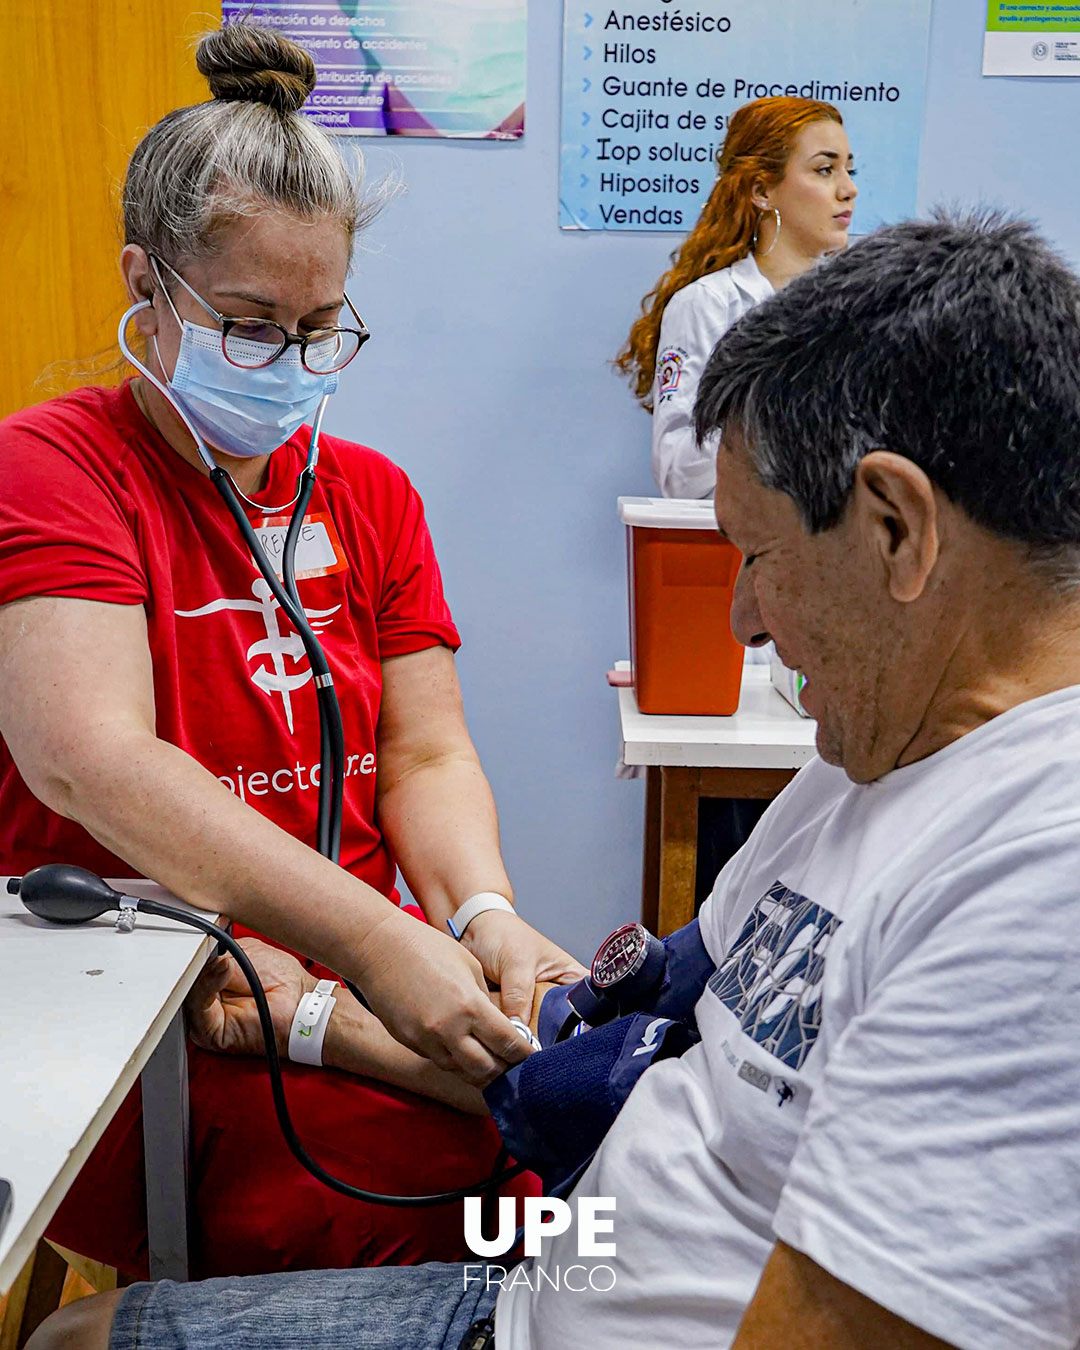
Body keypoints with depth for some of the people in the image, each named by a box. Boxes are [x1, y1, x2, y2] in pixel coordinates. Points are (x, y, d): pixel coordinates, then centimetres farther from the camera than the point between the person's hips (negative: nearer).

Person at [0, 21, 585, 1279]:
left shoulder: (370, 493, 14)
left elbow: (427, 754, 7)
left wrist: (484, 917, -15)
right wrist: (374, 941, -30)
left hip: (353, 978, 6)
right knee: (431, 1171, -28)